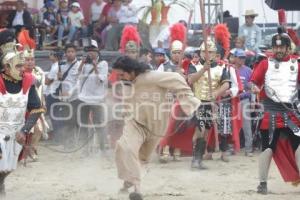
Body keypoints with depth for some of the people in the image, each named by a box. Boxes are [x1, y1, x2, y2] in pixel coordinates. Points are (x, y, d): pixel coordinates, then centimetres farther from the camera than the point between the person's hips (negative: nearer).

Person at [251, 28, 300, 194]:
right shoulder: (265, 64, 4)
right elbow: (254, 82, -1)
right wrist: (255, 88, -23)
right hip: (271, 113, -2)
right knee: (268, 147, -3)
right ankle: (262, 183, 4)